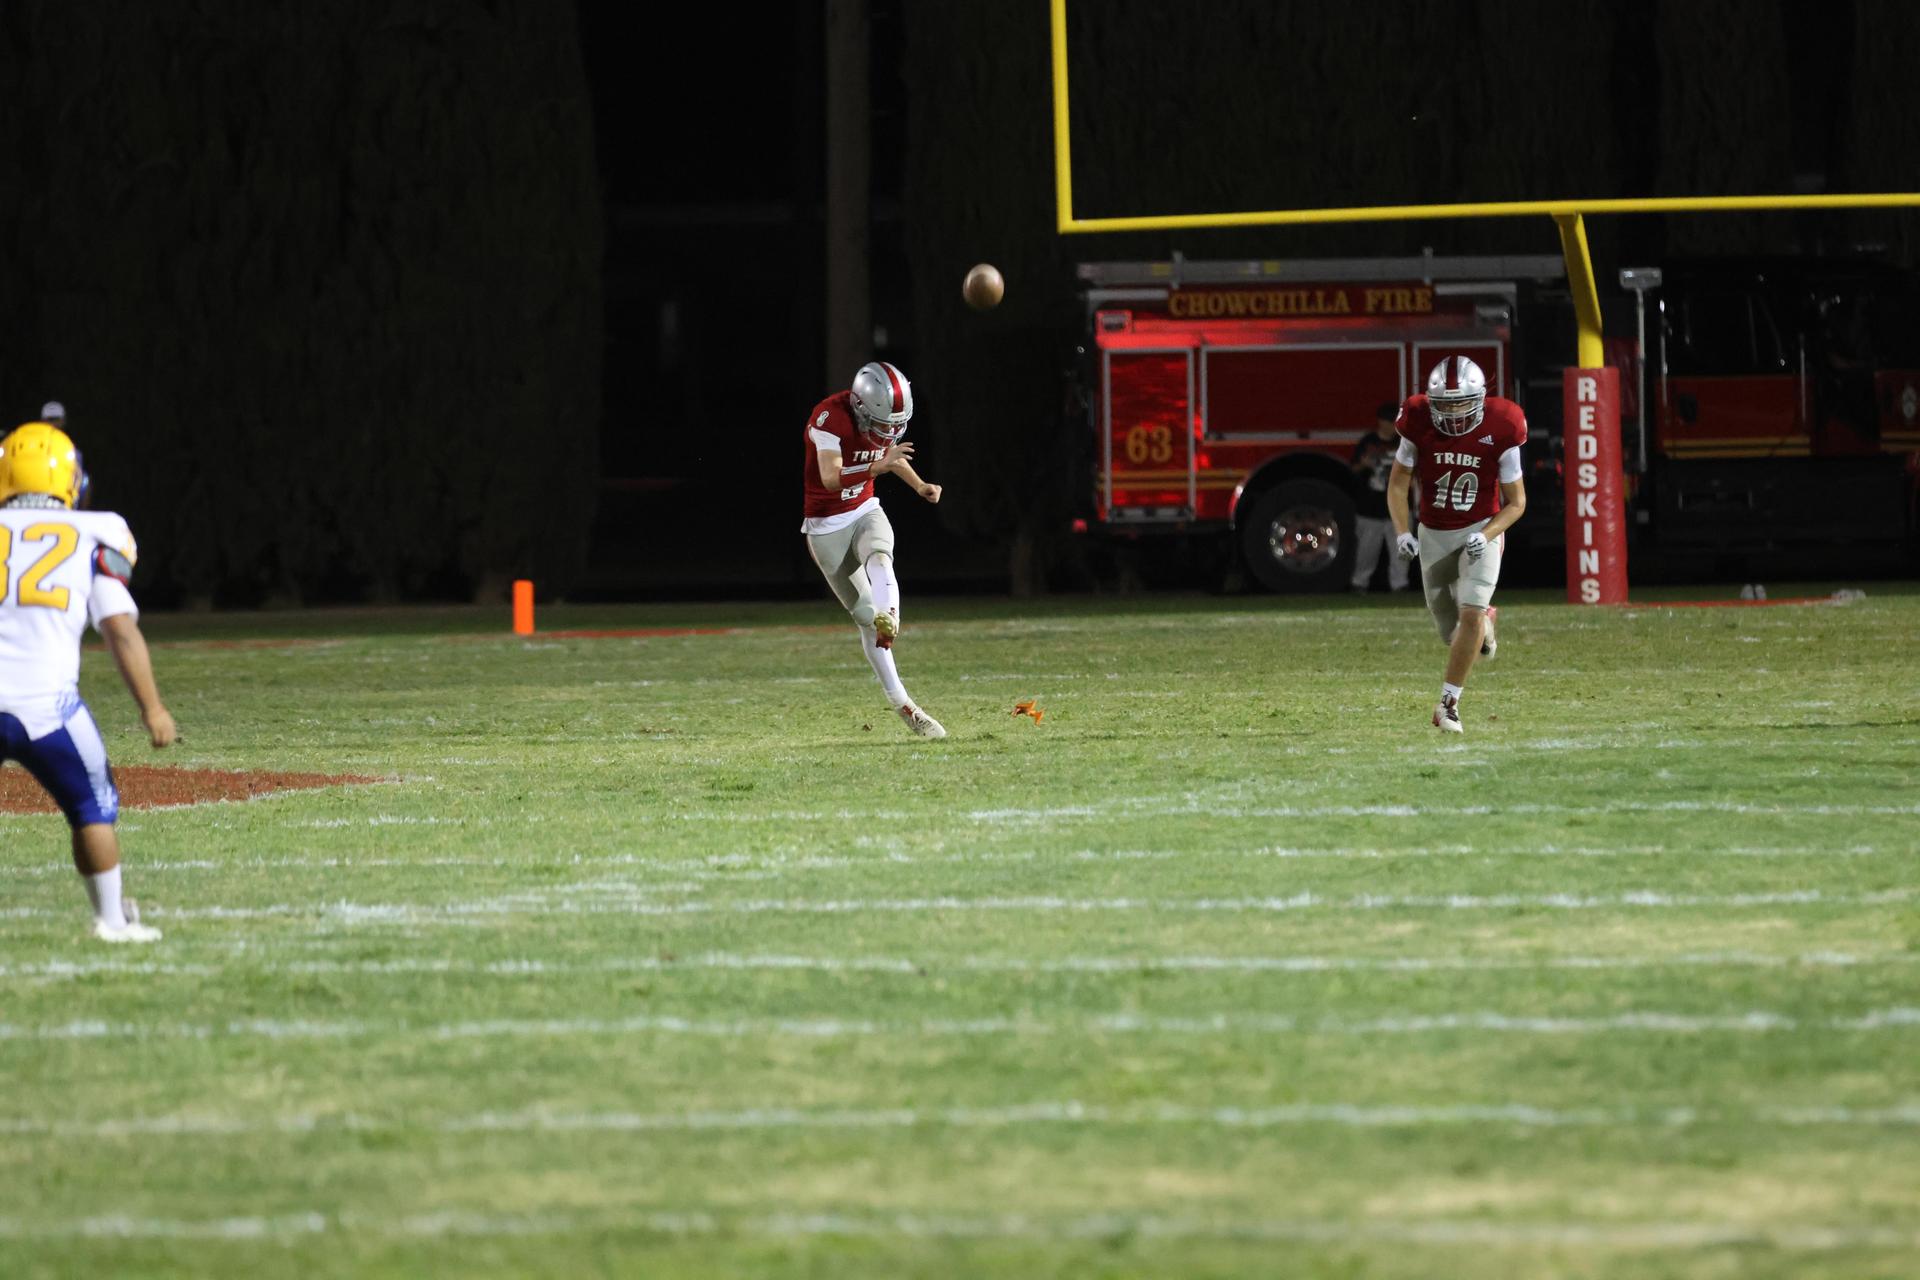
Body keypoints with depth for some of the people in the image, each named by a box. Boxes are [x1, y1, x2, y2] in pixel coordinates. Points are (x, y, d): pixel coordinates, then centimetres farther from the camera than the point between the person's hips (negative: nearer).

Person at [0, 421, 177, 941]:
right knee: (92, 809, 19)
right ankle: (112, 919, 22)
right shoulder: (93, 537, 9)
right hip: (46, 702, -1)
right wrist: (151, 707, 6)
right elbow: (121, 629, 2)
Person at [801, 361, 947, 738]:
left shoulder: (883, 417, -4)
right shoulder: (830, 418, -25)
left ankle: (889, 618, -58)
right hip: (827, 526, -4)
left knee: (879, 558, -33)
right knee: (865, 618, -5)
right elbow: (831, 478, -37)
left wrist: (919, 486, 5)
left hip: (866, 512, 4)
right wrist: (878, 466, -48)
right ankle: (902, 705, -4)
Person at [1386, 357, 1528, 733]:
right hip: (1434, 534, 2)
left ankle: (1449, 701, -10)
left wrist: (1486, 535, -24)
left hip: (1481, 531, -2)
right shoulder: (1419, 424, -13)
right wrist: (1402, 532, -15)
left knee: (1470, 614, -20)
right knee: (1452, 633, 6)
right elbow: (1398, 485, -2)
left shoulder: (1499, 432, -17)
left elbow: (1516, 502, -8)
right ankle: (1485, 620, 42)